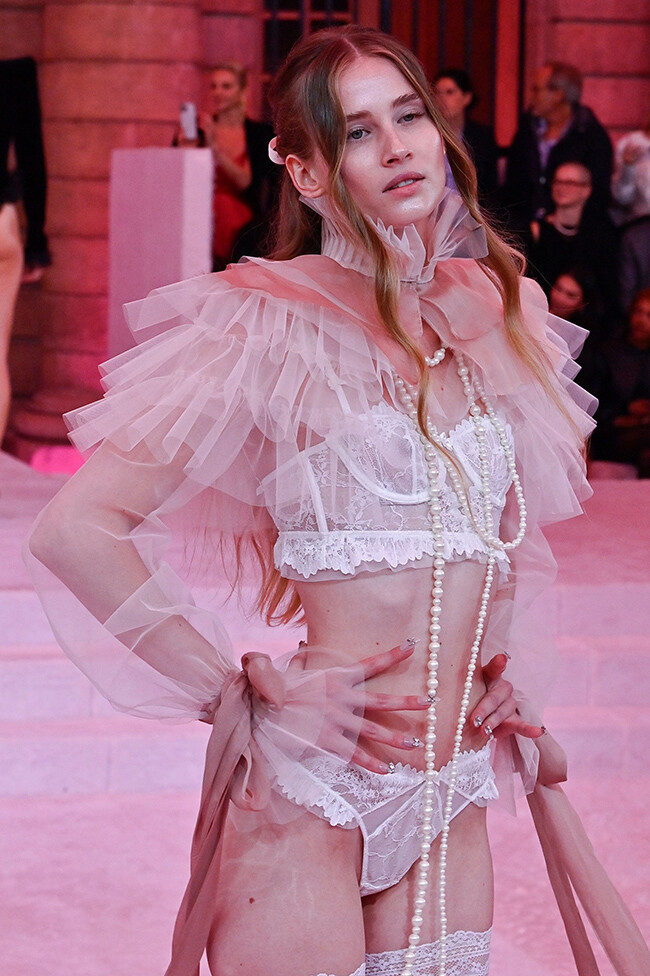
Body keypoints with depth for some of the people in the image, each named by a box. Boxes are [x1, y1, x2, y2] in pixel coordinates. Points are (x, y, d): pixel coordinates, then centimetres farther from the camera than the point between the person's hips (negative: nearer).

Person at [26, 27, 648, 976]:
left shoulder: (488, 314, 9)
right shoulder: (275, 327, -9)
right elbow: (76, 532, -14)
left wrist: (507, 677, 11)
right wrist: (255, 695, -13)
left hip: (451, 797, 6)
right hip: (307, 789, -5)